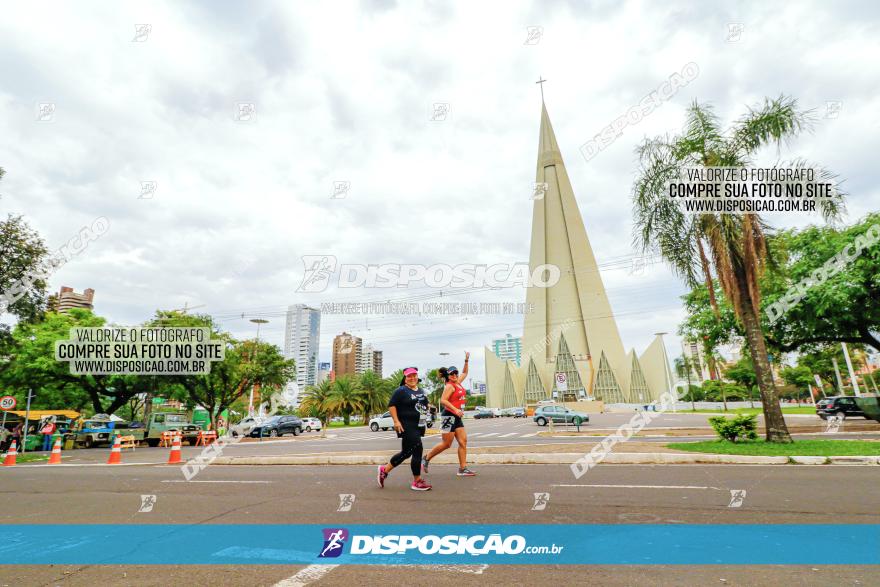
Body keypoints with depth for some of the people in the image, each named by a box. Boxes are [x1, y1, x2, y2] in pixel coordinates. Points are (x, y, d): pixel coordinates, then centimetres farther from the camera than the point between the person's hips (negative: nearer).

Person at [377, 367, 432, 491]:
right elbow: (391, 405, -13)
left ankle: (384, 470, 28)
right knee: (417, 450, -10)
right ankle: (417, 482, 4)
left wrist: (424, 417, 16)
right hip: (407, 426, -8)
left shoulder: (421, 391, 14)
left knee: (406, 452, 13)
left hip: (418, 426, 8)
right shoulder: (401, 391, -9)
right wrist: (396, 421, -20)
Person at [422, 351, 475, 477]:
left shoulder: (458, 383, 12)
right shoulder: (449, 386, -12)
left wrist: (466, 360, 23)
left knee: (463, 441, 1)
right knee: (446, 444, -3)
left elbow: (464, 373, 31)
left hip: (457, 417, 9)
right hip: (449, 416, -9)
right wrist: (456, 410, -31)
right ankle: (426, 459, 14)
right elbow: (443, 400, -24)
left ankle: (462, 469, 3)